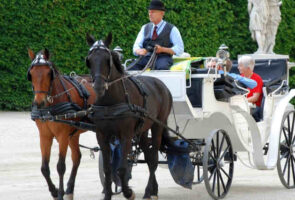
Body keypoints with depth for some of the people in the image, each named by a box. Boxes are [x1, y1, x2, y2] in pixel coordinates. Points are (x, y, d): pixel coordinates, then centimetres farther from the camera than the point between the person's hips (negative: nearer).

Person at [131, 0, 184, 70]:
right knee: (131, 67, -29)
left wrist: (162, 49, -14)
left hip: (163, 57, -3)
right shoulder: (145, 28, 20)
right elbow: (136, 46, 13)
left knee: (162, 67, -41)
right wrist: (139, 51, -14)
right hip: (147, 57, 4)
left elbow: (179, 49, 1)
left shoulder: (172, 29, 8)